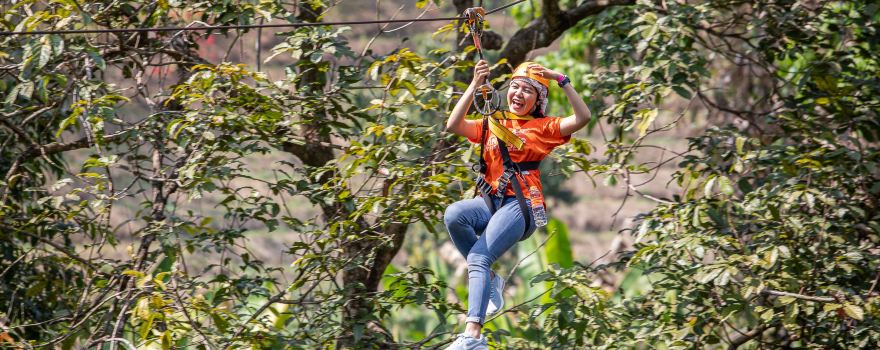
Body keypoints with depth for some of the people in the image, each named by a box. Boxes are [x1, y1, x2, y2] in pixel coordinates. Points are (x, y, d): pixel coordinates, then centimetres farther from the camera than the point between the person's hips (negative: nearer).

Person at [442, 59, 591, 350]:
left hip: (522, 205, -4)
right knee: (454, 213, -31)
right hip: (491, 202, 4)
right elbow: (453, 126, 3)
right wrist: (475, 85, -2)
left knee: (479, 258, -25)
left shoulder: (543, 127, 9)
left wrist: (562, 81, -10)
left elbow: (582, 118, -6)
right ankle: (489, 280, -13)